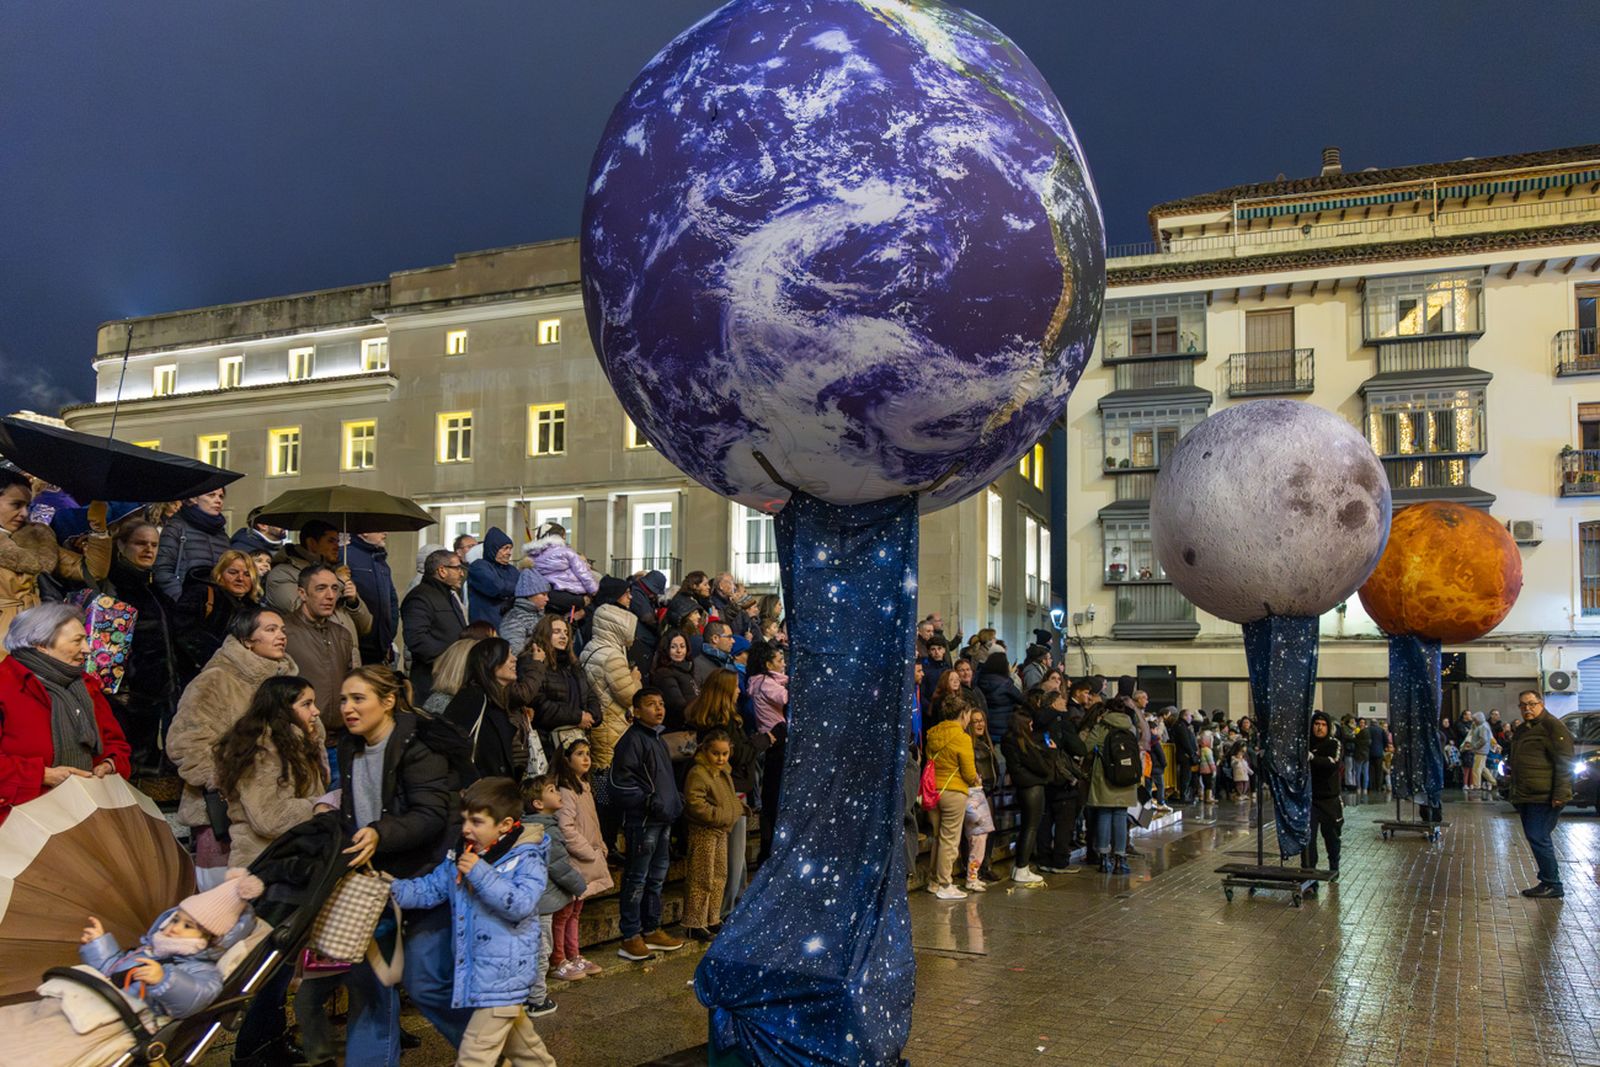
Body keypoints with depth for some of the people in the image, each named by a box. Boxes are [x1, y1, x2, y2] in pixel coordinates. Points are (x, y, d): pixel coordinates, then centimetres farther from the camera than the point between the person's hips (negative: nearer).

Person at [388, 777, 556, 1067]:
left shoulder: (525, 860, -15)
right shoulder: (459, 859, 7)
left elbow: (521, 904, -27)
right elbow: (429, 889, 8)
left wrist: (481, 874, -28)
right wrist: (392, 890, -7)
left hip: (503, 974, -8)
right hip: (476, 971, 8)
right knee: (519, 1039, 24)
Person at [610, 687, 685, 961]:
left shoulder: (657, 739, 17)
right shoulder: (631, 740, -13)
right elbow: (621, 781, -19)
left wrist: (675, 800, 15)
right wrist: (649, 801, -21)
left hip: (662, 820, 9)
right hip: (642, 821, -9)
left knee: (657, 877, 16)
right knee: (637, 879, -3)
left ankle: (651, 930, 26)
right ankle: (630, 937, 4)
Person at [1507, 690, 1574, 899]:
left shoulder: (1552, 726, -9)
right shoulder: (1521, 730, 19)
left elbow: (1564, 763, -15)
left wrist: (1560, 794, -21)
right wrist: (1515, 795, 24)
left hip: (1544, 797, -9)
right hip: (1526, 797, 9)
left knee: (1539, 839, -9)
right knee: (1536, 840, 13)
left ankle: (1552, 885, -1)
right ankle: (1548, 882, 21)